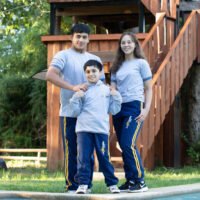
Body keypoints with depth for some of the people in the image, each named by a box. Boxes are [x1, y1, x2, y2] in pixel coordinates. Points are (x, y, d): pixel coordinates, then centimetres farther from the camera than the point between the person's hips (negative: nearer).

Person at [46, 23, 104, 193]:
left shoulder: (95, 59, 16)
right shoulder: (63, 56, 0)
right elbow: (50, 75, -15)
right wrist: (73, 87, -24)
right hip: (70, 113, -5)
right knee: (71, 152, -3)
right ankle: (72, 186, 3)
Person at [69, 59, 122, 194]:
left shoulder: (107, 90, 11)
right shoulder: (82, 91, 5)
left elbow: (113, 110, 13)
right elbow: (75, 112, 4)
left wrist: (116, 97, -1)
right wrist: (76, 99, -11)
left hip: (101, 129, 1)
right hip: (84, 129, 0)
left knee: (104, 157, 2)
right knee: (83, 158, -3)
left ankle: (112, 184, 10)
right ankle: (83, 184, 1)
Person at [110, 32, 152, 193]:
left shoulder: (141, 63, 5)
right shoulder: (117, 66, 17)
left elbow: (148, 89, 3)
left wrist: (146, 109, -8)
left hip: (134, 107, -5)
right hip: (119, 107, 6)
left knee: (128, 144, -16)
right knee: (124, 146, 3)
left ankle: (140, 182, -10)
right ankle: (130, 181, 10)